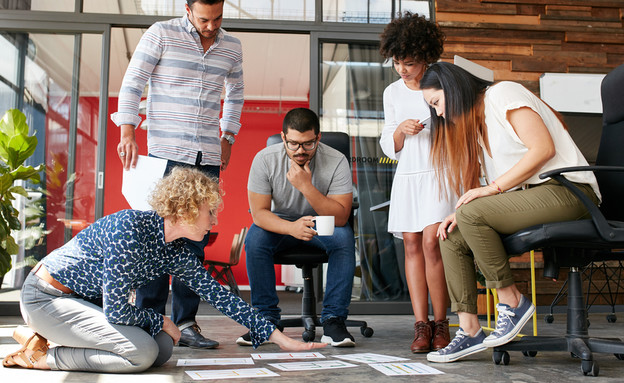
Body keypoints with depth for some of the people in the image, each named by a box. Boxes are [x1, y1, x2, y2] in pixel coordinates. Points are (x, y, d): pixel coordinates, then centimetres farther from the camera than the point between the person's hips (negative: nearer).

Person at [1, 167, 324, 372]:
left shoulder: (177, 253, -2)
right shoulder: (131, 228, -29)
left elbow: (219, 295, 1)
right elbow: (117, 311, -28)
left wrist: (280, 338, 1)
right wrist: (160, 321, -9)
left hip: (83, 301, 9)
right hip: (46, 296, -9)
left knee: (163, 348, -2)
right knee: (142, 351, -21)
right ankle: (41, 355, -6)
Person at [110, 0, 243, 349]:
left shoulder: (232, 47, 13)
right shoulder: (161, 34, 2)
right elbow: (132, 83, 1)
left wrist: (228, 138, 20)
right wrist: (127, 131, -9)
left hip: (208, 157, 4)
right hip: (166, 152, -4)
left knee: (196, 240, 3)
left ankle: (186, 322, 9)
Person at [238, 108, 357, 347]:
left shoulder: (336, 161, -22)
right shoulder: (265, 159, -19)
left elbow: (341, 217, -26)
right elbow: (258, 212, -20)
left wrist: (306, 187, -38)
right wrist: (292, 227, -40)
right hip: (281, 222, 1)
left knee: (344, 237, -32)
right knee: (254, 239, -29)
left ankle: (333, 319, -23)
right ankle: (266, 318, -15)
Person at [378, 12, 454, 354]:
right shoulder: (392, 93, 11)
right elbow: (388, 147, 13)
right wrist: (400, 130, -6)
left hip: (440, 172, -4)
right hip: (408, 175, 4)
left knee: (431, 242, -15)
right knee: (412, 244, -3)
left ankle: (440, 324, -2)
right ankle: (421, 325, 1)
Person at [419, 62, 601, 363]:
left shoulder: (503, 94, -5)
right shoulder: (473, 121, 21)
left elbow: (543, 148, -17)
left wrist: (492, 188, -17)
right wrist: (460, 213, -2)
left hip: (565, 189, -9)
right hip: (527, 198, 9)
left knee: (472, 215, -27)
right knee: (452, 239, -4)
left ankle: (512, 301, -13)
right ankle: (469, 331, -5)